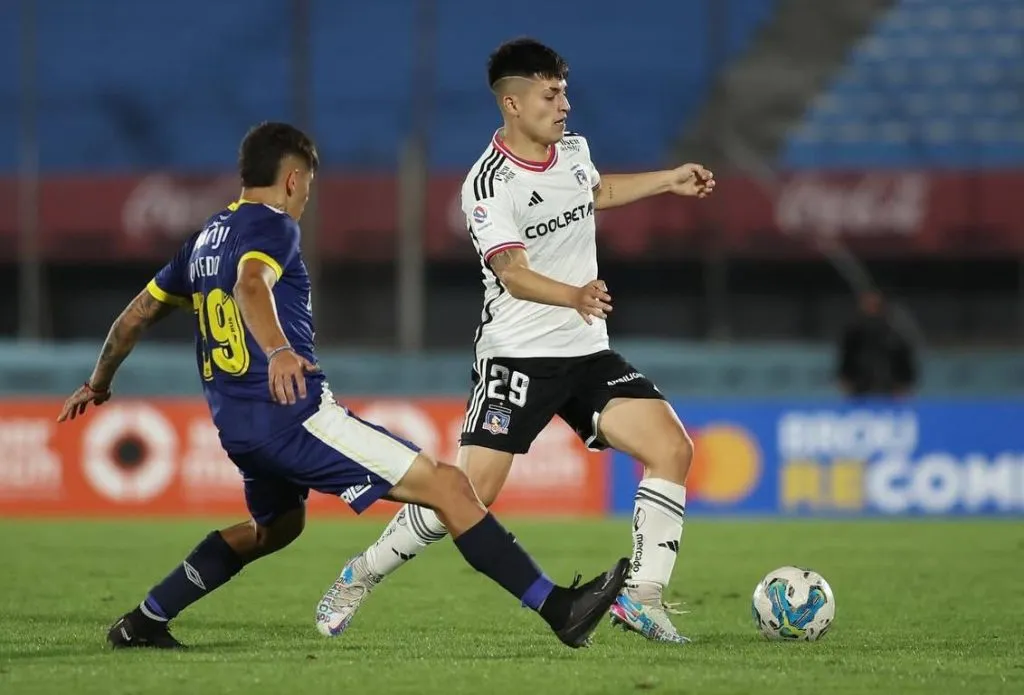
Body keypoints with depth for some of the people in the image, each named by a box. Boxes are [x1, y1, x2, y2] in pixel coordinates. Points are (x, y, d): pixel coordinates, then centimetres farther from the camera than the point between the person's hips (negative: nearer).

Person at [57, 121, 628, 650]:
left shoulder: (207, 238, 20)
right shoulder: (273, 227, -5)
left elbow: (137, 316, 27)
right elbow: (251, 285, -28)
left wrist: (98, 384, 42)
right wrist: (278, 351, -46)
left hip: (236, 424, 9)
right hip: (294, 412, -9)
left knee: (277, 525, 36)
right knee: (446, 485, -12)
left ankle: (144, 621, 31)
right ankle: (559, 608, -20)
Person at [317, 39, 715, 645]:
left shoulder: (574, 150, 9)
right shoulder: (489, 184, -15)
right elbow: (514, 273, -28)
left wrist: (671, 180, 34)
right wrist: (576, 296, -44)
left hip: (587, 353, 7)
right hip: (518, 357, -7)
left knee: (673, 448, -11)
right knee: (471, 493, -13)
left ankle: (642, 597, -6)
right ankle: (363, 574, 10)